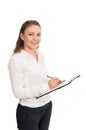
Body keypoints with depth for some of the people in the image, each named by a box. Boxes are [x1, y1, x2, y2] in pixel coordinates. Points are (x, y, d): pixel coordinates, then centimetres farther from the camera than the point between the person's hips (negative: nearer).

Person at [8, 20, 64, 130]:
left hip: (47, 105, 7)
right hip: (29, 111, -7)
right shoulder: (16, 59, -18)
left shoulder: (40, 55, 4)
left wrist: (54, 82, -4)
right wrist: (46, 86, -26)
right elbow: (18, 92, -20)